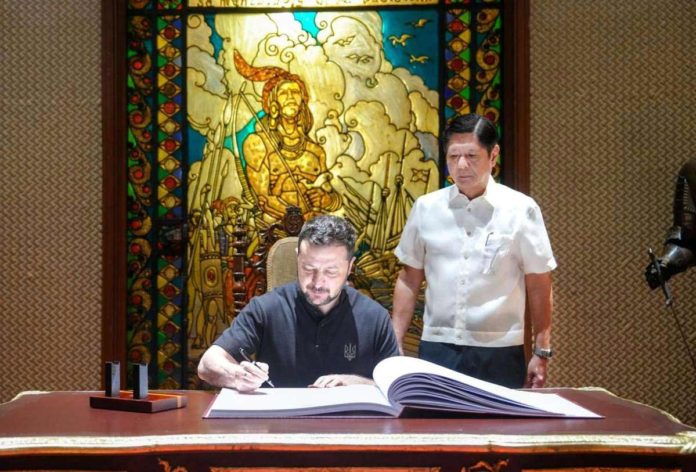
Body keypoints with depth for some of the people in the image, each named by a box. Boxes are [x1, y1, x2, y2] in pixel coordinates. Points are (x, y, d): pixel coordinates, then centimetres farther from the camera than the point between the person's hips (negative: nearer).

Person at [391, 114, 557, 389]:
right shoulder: (426, 208, 3)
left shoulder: (520, 210, -4)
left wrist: (541, 353, 0)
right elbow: (409, 280, 9)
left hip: (499, 353, -1)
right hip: (436, 349, 2)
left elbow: (538, 286, 0)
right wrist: (395, 343, 6)